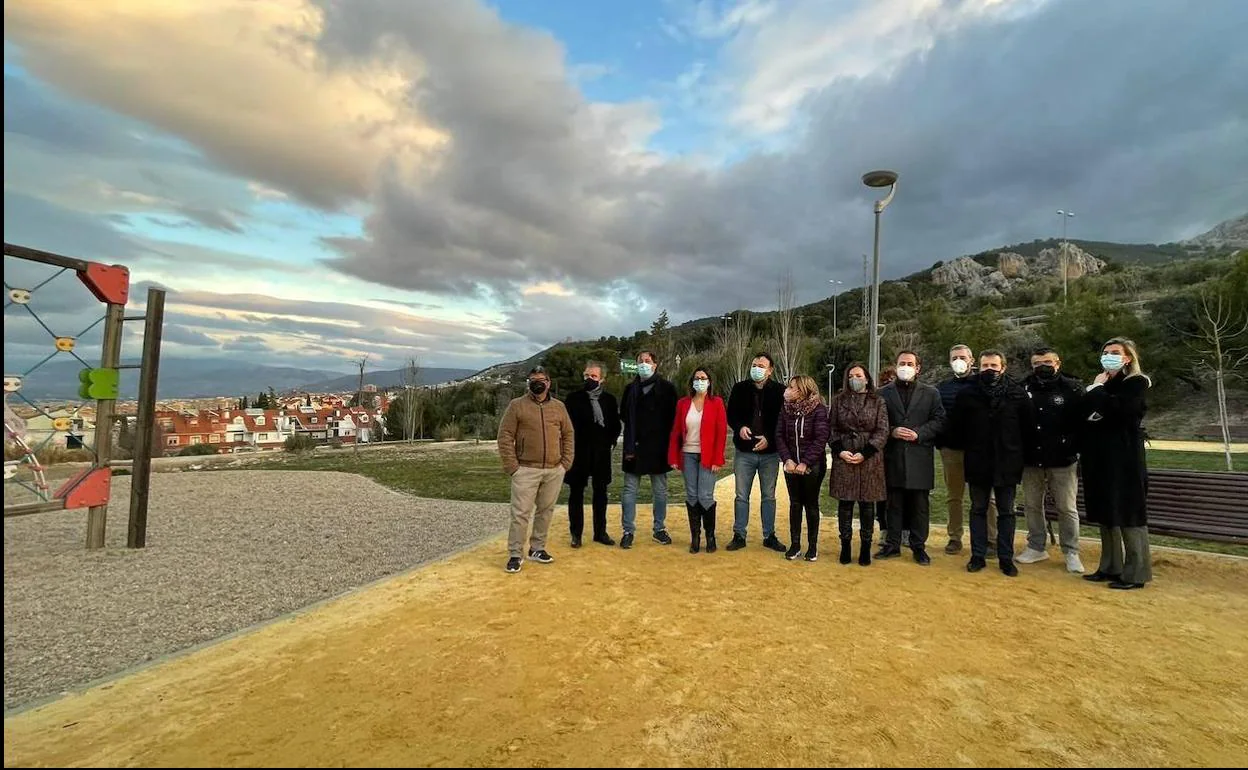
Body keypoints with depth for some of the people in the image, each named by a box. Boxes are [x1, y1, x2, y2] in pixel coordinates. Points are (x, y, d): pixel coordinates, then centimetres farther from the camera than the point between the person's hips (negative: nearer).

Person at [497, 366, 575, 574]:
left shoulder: (559, 407, 9)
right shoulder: (517, 405, -2)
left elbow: (568, 435, 12)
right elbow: (505, 436, -4)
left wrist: (566, 462, 3)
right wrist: (511, 466, -10)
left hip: (554, 471, 4)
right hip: (526, 470, -3)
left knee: (546, 511, 12)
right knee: (520, 513, -2)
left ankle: (537, 548, 27)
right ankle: (515, 554, 9)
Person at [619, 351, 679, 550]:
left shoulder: (667, 388, 1)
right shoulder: (631, 388, 7)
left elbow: (672, 417, -1)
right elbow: (624, 415, 5)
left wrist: (664, 440, -7)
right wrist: (629, 444, -4)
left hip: (658, 448, -1)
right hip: (635, 447, 1)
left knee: (660, 491, 9)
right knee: (630, 490, 4)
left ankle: (659, 529, 22)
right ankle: (628, 531, 12)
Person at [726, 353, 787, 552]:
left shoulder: (779, 391, -2)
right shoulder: (740, 388, 2)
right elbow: (731, 415, 6)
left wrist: (769, 438, -15)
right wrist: (740, 427, -14)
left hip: (769, 452, -1)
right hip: (744, 451, 1)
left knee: (769, 496, 11)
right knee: (741, 496, 7)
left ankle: (769, 536, 24)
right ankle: (739, 535, 18)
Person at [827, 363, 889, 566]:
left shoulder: (877, 401, 3)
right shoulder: (839, 400, 7)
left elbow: (882, 431, -3)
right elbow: (833, 429, 7)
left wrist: (865, 454, -13)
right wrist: (839, 451, -9)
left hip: (869, 459, -1)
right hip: (843, 458, 1)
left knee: (867, 503, 5)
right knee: (845, 503, 4)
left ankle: (865, 547, 15)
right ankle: (845, 545, 14)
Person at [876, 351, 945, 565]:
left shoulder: (931, 393, 8)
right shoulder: (883, 393, 7)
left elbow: (939, 420, 2)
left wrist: (918, 434, -11)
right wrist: (892, 431, -13)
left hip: (920, 457, 0)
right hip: (893, 456, 0)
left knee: (920, 505, 6)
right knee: (894, 503, 8)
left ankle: (919, 546, 17)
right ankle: (893, 544, 18)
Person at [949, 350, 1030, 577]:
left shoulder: (1017, 393, -2)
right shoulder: (967, 394, -2)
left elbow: (1027, 424, 2)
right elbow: (955, 426, 3)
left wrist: (1015, 449, 1)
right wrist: (970, 446, 3)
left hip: (1007, 463, 0)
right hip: (977, 463, 0)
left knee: (1006, 512, 9)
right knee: (978, 510, 10)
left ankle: (1006, 558, 19)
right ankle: (978, 556, 18)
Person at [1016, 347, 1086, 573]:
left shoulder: (1072, 388, -3)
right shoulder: (1024, 389, 3)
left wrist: (1073, 447, -12)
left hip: (1062, 461, -3)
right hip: (1031, 460, 3)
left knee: (1067, 508, 5)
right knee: (1032, 505, 11)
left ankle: (1071, 553, 17)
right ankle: (1036, 547, 24)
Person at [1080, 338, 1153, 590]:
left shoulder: (1137, 383, -4)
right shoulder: (1101, 385, 16)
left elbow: (1119, 409, -22)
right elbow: (1084, 413, 12)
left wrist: (1098, 390, -10)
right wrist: (1094, 390, -1)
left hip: (1124, 460, -7)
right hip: (1099, 458, 7)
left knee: (1128, 515, -2)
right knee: (1106, 514, 10)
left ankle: (1136, 573, 5)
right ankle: (1111, 567, 18)